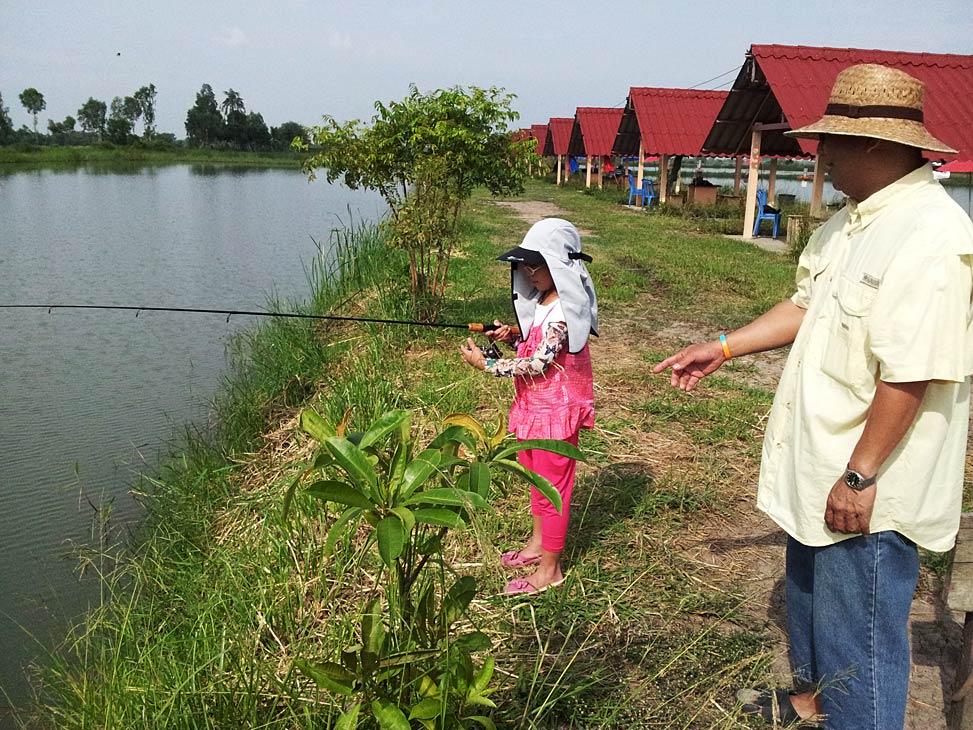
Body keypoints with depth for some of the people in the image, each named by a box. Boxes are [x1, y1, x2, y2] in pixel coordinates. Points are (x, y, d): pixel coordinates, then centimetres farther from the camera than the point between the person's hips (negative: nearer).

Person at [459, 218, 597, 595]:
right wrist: (511, 337, -3)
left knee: (552, 486, 3)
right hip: (534, 408, 10)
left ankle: (550, 568, 18)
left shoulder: (562, 312, -25)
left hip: (554, 412, -10)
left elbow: (536, 364, -27)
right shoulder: (542, 300, 5)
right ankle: (538, 543, 43)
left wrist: (485, 363, -24)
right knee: (537, 478, 24)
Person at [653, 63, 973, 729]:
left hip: (867, 490, -10)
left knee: (858, 634, 6)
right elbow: (807, 306, 16)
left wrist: (860, 476, -24)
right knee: (809, 590, 28)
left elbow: (910, 373, -28)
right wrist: (723, 348, 11)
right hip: (817, 470, 11)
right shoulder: (855, 220, 7)